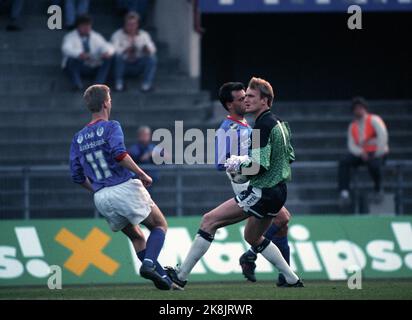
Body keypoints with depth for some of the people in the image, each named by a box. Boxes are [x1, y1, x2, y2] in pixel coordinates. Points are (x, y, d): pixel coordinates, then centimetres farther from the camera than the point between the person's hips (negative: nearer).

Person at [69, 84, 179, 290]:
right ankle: (148, 263, -17)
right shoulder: (111, 127, -5)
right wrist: (142, 174, -14)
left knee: (136, 237, 19)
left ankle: (163, 278, 8)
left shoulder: (78, 138, 12)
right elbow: (119, 154, -23)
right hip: (125, 188, -6)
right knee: (160, 226, 8)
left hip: (101, 198, 6)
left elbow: (77, 176, 11)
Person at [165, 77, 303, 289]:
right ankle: (292, 279, 29)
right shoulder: (279, 123, 13)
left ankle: (181, 276, -10)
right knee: (253, 237, 29)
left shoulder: (263, 125, -16)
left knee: (210, 221, -10)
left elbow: (259, 166, -22)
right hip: (278, 191, 10)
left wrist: (238, 165, -4)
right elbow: (289, 156, 23)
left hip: (262, 192, -10)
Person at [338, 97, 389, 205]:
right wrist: (360, 153, -16)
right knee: (344, 162, -22)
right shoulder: (352, 126, 13)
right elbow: (351, 145, 5)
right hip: (361, 154, 5)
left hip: (377, 154, -5)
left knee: (374, 164, -40)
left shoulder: (373, 120, -3)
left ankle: (378, 190, -12)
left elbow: (382, 134, -17)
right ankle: (344, 193, -32)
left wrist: (378, 153, -20)